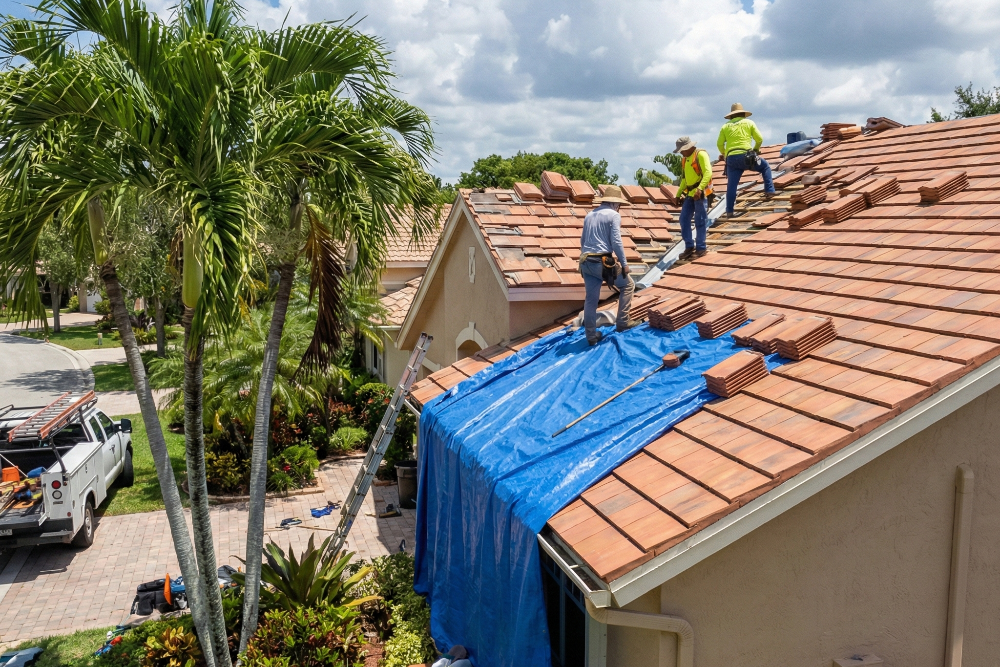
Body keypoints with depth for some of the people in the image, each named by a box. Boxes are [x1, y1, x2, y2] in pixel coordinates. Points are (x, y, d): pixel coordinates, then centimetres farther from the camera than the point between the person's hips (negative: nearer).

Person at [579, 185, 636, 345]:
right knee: (628, 285, 15)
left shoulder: (589, 215, 18)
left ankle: (591, 336, 13)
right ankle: (622, 322, 12)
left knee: (591, 299, 11)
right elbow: (616, 242, -12)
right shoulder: (614, 215, -4)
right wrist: (624, 263, -6)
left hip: (586, 262, 7)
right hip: (603, 261, -7)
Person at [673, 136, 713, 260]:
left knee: (700, 221, -3)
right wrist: (678, 194, 20)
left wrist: (700, 189, -31)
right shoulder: (685, 159, 18)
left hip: (700, 193, -8)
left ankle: (701, 248, 5)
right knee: (684, 219, 3)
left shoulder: (701, 154, -8)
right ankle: (689, 246, 12)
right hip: (690, 194, 8)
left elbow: (708, 173, -20)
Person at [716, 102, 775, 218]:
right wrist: (756, 149, 28)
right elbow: (759, 139, 9)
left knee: (731, 185, 5)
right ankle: (769, 191, 6)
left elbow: (720, 144, 12)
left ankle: (729, 212, 3)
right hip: (745, 155, -2)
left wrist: (724, 154, 31)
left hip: (731, 158, 2)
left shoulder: (725, 126, 17)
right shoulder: (749, 123, 12)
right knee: (765, 166, 20)